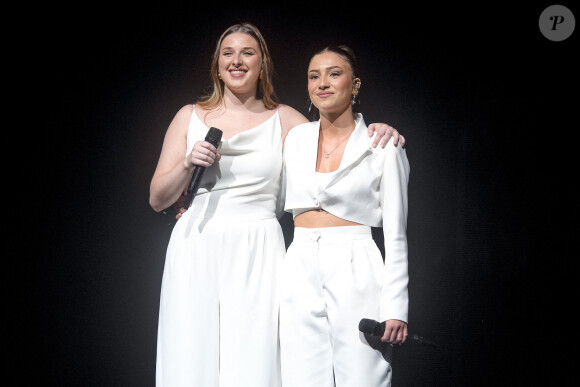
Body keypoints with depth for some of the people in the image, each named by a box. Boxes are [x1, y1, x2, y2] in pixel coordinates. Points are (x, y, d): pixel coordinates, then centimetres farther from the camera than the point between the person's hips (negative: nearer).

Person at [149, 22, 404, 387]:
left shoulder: (284, 118, 10)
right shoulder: (190, 116, 11)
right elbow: (158, 199, 11)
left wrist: (375, 131, -7)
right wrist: (188, 164, -8)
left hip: (256, 252, -1)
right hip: (195, 248, 1)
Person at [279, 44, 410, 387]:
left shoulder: (383, 146, -1)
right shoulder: (297, 138, 12)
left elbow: (395, 234, -2)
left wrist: (394, 308, -9)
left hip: (356, 273, -3)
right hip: (300, 273, 4)